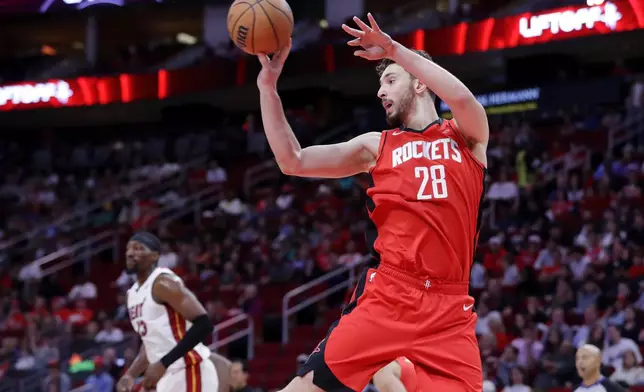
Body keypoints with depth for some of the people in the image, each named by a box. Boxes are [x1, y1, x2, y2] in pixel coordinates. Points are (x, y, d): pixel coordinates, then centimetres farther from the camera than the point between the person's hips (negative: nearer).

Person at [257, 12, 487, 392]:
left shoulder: (467, 137, 11)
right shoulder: (377, 146, 16)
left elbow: (463, 99, -13)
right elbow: (293, 161, 10)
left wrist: (394, 49, -12)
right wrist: (268, 86, 4)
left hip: (449, 307, -1)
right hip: (386, 295, 1)